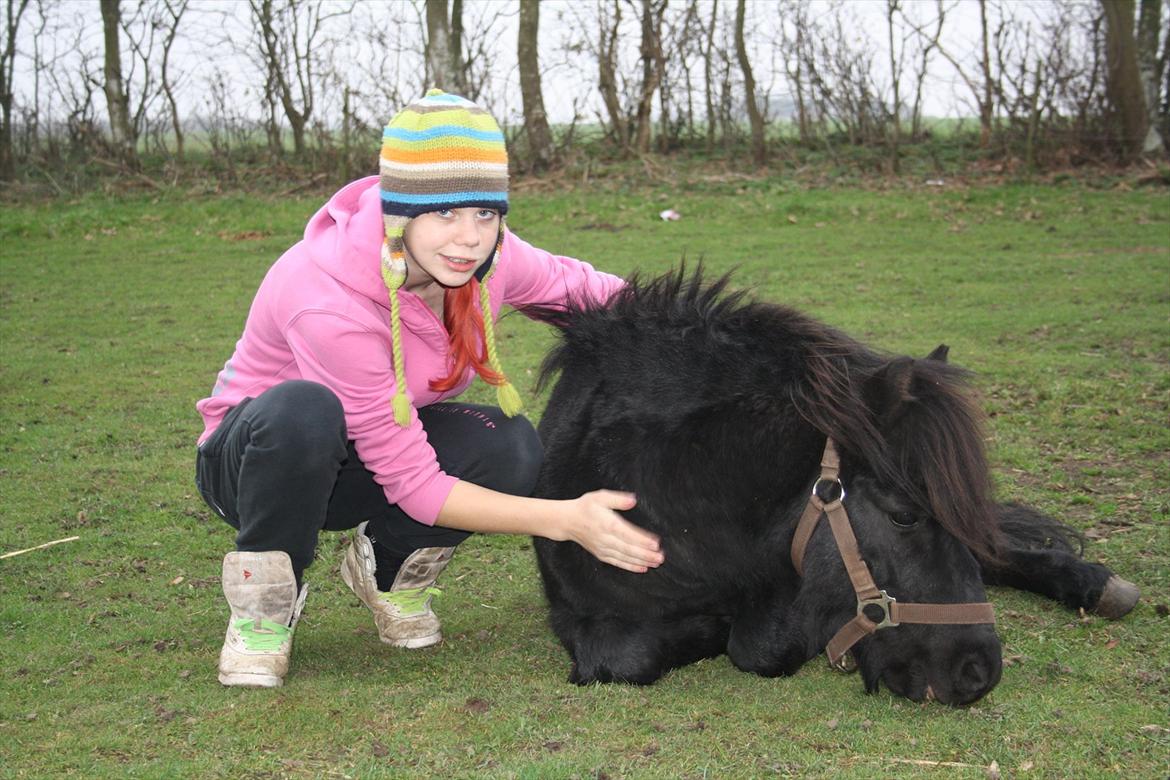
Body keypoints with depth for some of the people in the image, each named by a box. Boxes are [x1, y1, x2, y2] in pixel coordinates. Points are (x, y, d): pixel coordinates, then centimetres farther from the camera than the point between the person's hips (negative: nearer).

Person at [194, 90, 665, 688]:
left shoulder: (485, 256, -20)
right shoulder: (330, 302, -37)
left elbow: (570, 284, 3)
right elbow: (413, 484, -32)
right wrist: (563, 520, -37)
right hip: (252, 454, -5)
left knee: (509, 447, -25)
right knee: (304, 411, -41)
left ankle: (386, 568, 5)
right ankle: (261, 613, -15)